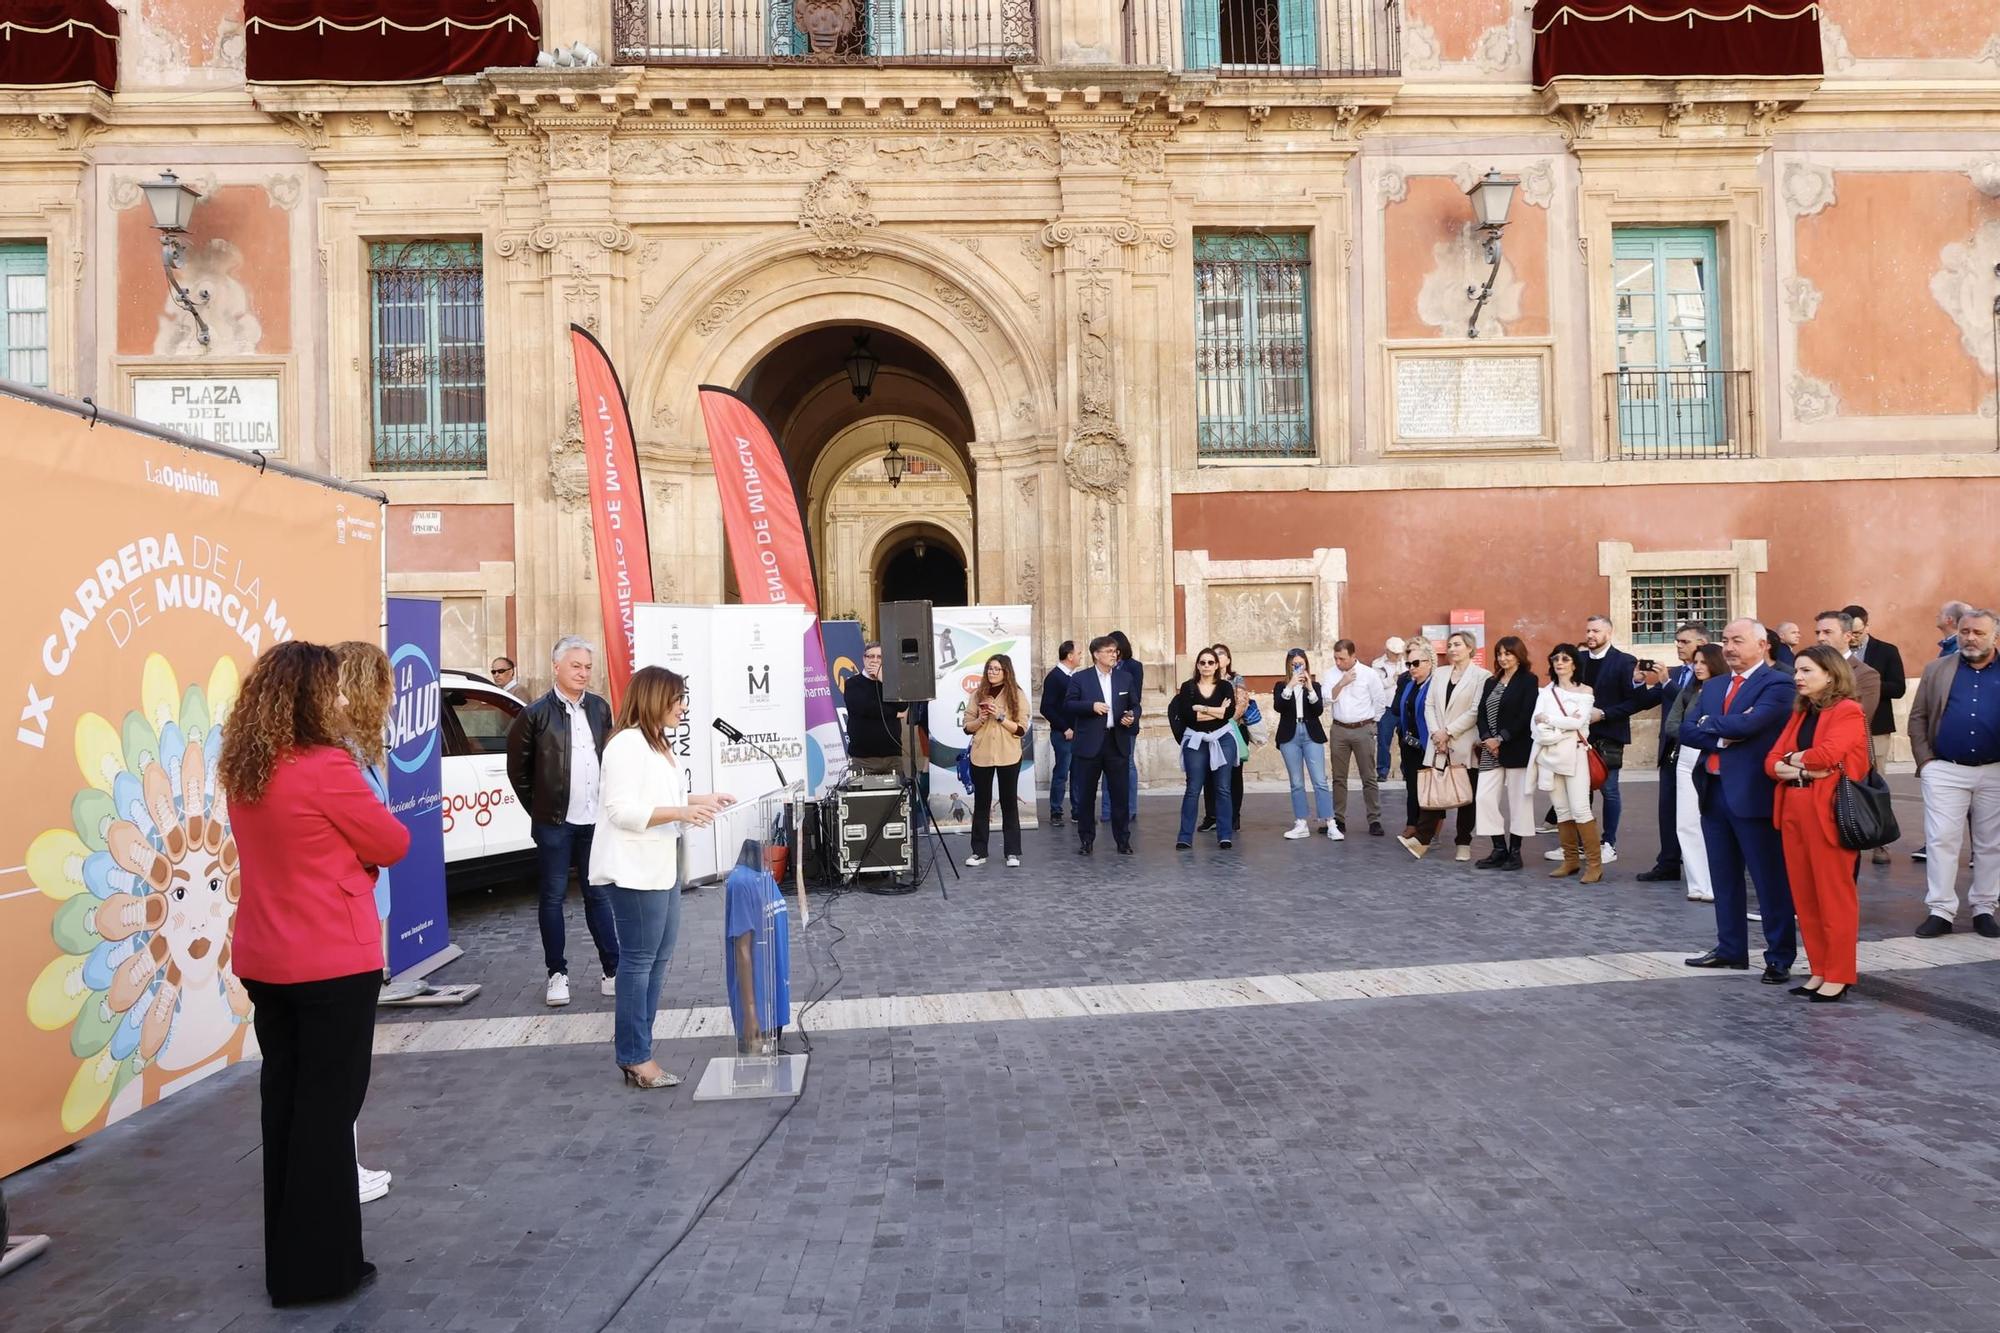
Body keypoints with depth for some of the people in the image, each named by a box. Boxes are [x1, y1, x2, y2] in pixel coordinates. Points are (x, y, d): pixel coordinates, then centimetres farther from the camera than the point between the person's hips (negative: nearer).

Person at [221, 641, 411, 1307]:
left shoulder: (241, 773, 4)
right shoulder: (326, 768, -20)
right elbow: (394, 844, -10)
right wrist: (369, 821, 7)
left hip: (265, 962, 8)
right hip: (332, 963, -8)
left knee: (284, 1100, 18)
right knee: (327, 1109, 5)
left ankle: (286, 1257, 31)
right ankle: (317, 1268, 17)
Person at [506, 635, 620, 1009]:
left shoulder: (600, 709, 7)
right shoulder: (536, 714, -5)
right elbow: (517, 768, 1)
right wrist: (539, 809, 4)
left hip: (595, 820, 4)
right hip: (554, 824, -3)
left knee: (598, 895, 9)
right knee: (553, 897, 6)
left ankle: (613, 971, 14)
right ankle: (557, 974, 16)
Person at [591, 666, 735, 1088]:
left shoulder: (658, 744, 15)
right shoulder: (627, 744, -16)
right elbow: (622, 810, -23)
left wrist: (701, 800, 11)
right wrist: (681, 812, -26)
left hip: (660, 868, 10)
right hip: (634, 872, -10)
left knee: (657, 959, 14)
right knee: (639, 961, -2)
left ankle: (638, 1049, 24)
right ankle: (635, 1058, 8)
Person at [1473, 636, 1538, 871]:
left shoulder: (1528, 680, -2)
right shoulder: (1491, 682, 16)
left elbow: (1525, 716, -12)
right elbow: (1482, 713, 9)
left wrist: (1501, 739, -16)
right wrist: (1487, 738, -8)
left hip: (1516, 749, -5)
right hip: (1490, 750, 6)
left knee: (1517, 799, 1)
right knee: (1484, 797, -2)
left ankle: (1514, 851, 11)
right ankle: (1499, 849, 7)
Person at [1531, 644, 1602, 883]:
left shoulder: (1585, 692, 4)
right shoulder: (1545, 692, 12)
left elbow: (1578, 721, -12)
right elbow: (1537, 726, 0)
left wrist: (1548, 719, -6)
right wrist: (1565, 727, -12)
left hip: (1575, 755, -4)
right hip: (1550, 756, 4)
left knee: (1580, 809, -11)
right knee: (1561, 810, 6)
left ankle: (1594, 864, -5)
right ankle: (1571, 860, 14)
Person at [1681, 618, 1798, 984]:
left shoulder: (1778, 684, -7)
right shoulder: (1712, 686, 14)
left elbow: (1748, 724, -22)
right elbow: (1686, 731, 4)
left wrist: (1709, 724, -5)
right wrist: (1723, 736, -13)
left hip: (1753, 793, -7)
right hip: (1713, 792, 7)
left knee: (1770, 879, 2)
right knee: (1724, 878, 15)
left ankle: (1780, 957, 11)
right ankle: (1730, 948, 25)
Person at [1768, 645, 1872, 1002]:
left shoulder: (1848, 711, -6)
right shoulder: (1800, 713, 17)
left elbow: (1825, 755, -21)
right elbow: (1772, 761, 9)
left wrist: (1792, 759, -3)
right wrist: (1802, 770, -10)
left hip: (1827, 812, -7)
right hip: (1793, 810, 7)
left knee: (1834, 896, 0)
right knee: (1804, 897, 10)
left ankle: (1838, 975, 9)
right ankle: (1819, 970, 19)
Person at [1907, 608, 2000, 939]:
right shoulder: (1937, 670, 6)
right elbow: (1917, 718, 5)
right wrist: (1924, 760, -3)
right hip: (1944, 770, 0)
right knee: (1941, 840, -2)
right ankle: (1941, 911, 3)